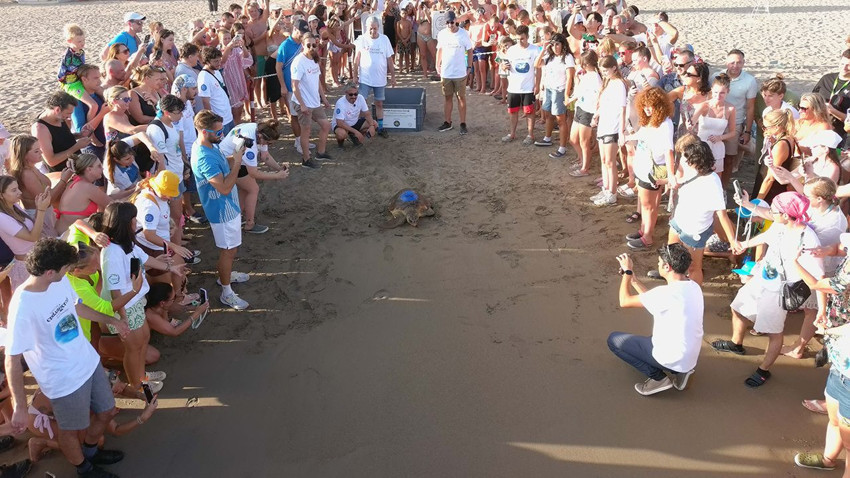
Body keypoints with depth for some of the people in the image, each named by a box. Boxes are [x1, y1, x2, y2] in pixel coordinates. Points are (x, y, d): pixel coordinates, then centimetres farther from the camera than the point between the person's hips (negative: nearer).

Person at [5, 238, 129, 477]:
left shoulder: (61, 281, -10)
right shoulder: (23, 307, -32)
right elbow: (12, 360, -25)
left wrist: (111, 320, 24)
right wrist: (19, 406, -24)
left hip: (89, 361, 7)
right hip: (64, 380, -7)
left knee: (106, 412, 25)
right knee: (71, 431, 19)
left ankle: (91, 451, 54)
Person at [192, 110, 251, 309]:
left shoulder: (209, 145, -2)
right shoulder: (204, 158, -33)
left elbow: (222, 164, 12)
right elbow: (225, 188, -33)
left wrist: (235, 156, -6)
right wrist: (237, 161, -29)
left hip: (229, 206, 10)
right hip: (222, 210, -10)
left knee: (231, 247, 27)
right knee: (228, 250, 5)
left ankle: (225, 275, 48)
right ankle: (227, 293, 20)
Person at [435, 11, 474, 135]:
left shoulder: (463, 34, -9)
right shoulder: (442, 34, -1)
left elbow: (469, 50, -1)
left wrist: (469, 66, -3)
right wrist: (437, 65, 6)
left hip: (460, 73, -3)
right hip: (445, 72, 3)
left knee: (461, 98, 4)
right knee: (448, 98, 13)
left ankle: (463, 124, 9)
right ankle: (447, 122, 22)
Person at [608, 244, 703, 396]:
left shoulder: (667, 293, -27)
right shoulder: (693, 286, -2)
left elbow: (625, 301, -14)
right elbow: (654, 300, 12)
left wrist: (627, 272, -1)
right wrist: (633, 279, 15)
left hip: (673, 360, -8)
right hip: (691, 357, 8)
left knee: (613, 339, 3)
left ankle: (658, 377, -1)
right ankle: (680, 370, 14)